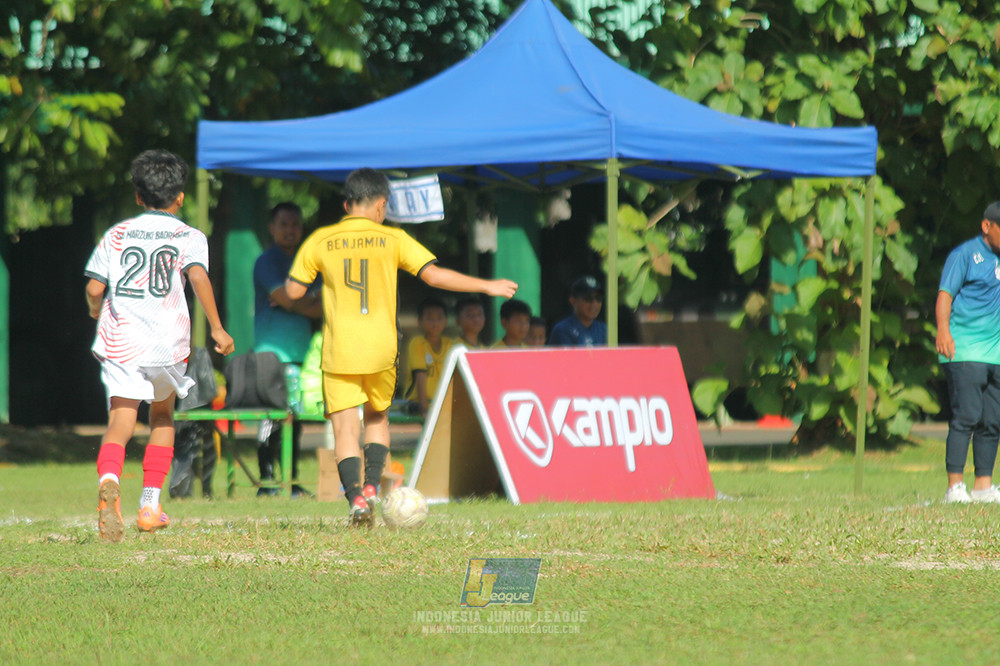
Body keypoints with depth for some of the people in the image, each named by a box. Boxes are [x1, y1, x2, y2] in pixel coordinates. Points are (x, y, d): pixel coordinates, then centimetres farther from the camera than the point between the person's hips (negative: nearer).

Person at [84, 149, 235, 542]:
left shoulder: (117, 235, 10)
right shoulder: (189, 237, 5)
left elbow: (94, 288, 4)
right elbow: (198, 277, -13)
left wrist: (96, 312, 26)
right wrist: (216, 328, -9)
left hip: (119, 340, 0)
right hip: (168, 343, 0)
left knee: (120, 422, -11)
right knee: (162, 415, 24)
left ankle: (109, 481, -43)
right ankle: (150, 505, 22)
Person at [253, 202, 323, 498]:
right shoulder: (267, 262, -2)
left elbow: (324, 307, 10)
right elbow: (287, 298, -14)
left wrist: (296, 301, -7)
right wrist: (312, 299, 4)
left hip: (301, 352, 6)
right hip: (273, 351, -6)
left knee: (295, 418, 6)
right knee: (271, 417, -11)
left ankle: (292, 482, 9)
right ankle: (266, 482, -9)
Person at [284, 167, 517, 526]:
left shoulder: (320, 241, 1)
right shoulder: (392, 239, 0)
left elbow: (293, 290, 2)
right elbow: (434, 275, -5)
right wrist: (486, 286, 2)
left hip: (339, 350, -1)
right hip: (381, 349, 1)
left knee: (345, 429, -1)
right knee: (377, 417, 22)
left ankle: (356, 496, -20)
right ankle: (371, 485, 3)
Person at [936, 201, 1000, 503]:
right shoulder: (965, 255, -2)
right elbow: (945, 294, -11)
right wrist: (943, 330, -25)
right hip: (964, 351, -7)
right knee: (967, 416, -13)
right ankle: (954, 486, -13)